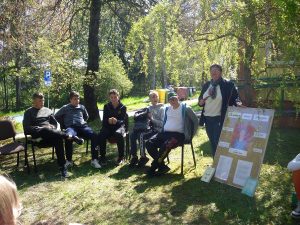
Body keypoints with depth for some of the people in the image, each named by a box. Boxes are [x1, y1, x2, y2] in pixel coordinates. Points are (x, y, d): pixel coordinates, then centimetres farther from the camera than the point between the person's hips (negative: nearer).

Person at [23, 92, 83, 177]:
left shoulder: (47, 110, 26)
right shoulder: (29, 112, 14)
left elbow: (55, 124, 24)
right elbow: (27, 128, 2)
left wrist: (51, 127, 0)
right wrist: (40, 128, -11)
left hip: (51, 134, 3)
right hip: (37, 135, -3)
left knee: (58, 139, -35)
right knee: (45, 130, -40)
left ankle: (62, 166, -37)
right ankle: (71, 137, -41)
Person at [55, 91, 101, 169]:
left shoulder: (82, 107, 25)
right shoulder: (65, 108, 17)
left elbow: (86, 116, 40)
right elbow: (56, 116, 19)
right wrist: (64, 123, 12)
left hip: (83, 126, 3)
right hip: (71, 127, -3)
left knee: (94, 135, -29)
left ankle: (94, 160, -28)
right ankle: (69, 160, -28)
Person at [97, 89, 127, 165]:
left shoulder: (123, 107, 1)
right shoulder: (106, 106, 7)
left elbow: (123, 120, -6)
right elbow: (104, 120, 0)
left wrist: (117, 121, -30)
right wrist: (108, 120, -26)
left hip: (119, 126, -2)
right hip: (108, 126, 2)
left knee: (118, 134, -37)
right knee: (101, 135, -30)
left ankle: (121, 157, -22)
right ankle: (102, 156, -13)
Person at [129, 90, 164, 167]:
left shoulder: (161, 109, 1)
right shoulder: (148, 108, 16)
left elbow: (162, 123, -7)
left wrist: (152, 118, -16)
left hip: (156, 130, -5)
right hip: (149, 128, 5)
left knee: (142, 135, -31)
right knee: (132, 135, -18)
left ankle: (143, 157, -20)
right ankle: (134, 156, -12)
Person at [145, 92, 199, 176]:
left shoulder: (185, 108, -1)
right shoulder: (167, 109, 17)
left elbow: (195, 121, 3)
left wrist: (191, 135, 2)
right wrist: (162, 130, 16)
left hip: (178, 134, -6)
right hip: (165, 132, 7)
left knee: (165, 146, -35)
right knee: (149, 143, -15)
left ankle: (153, 168, -19)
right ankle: (162, 166, -12)